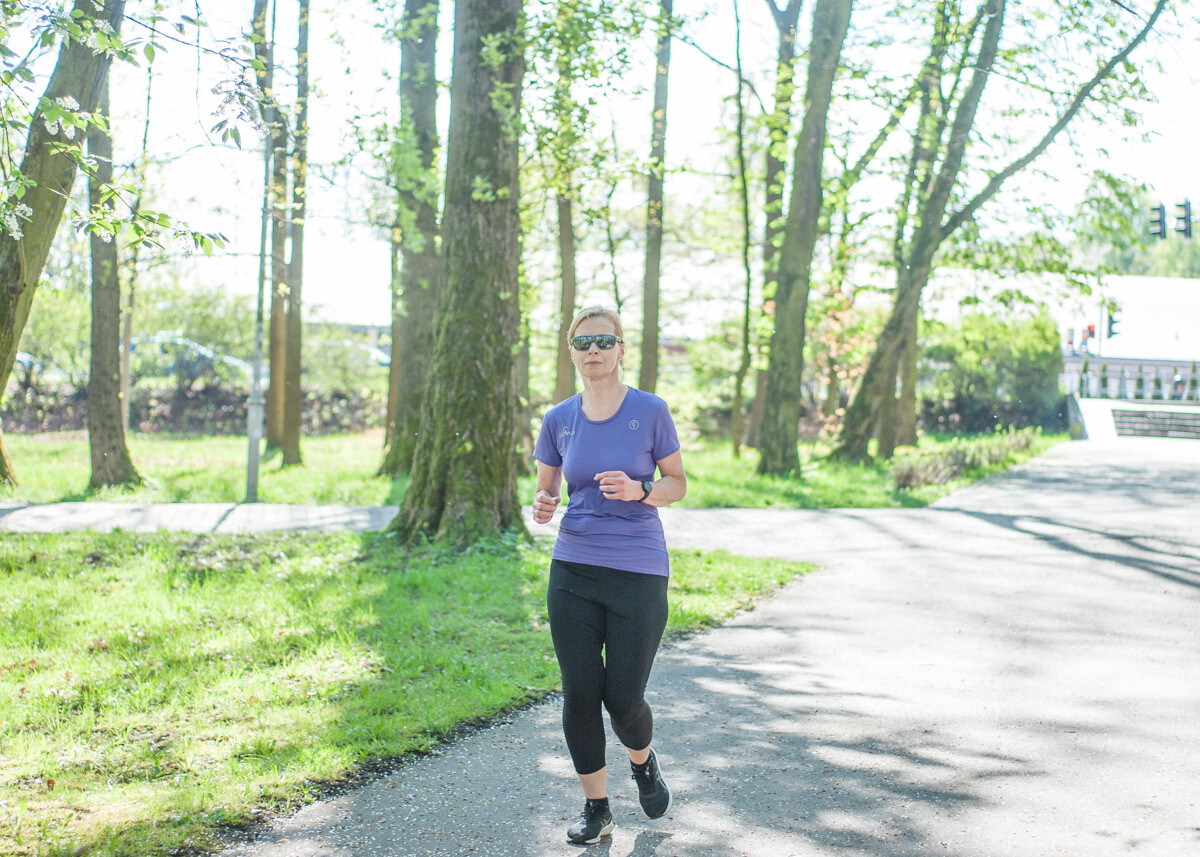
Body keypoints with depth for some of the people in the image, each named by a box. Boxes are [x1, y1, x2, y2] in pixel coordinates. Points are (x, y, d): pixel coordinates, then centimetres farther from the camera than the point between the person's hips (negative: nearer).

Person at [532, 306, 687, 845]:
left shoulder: (650, 411, -4)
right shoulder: (559, 420, 4)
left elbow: (678, 484, 3)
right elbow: (545, 489, 12)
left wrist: (638, 490, -17)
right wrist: (541, 506, -12)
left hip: (638, 575, -3)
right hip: (573, 572, 3)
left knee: (622, 699, -1)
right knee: (580, 694, 3)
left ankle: (643, 761, 34)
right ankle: (596, 809, 18)